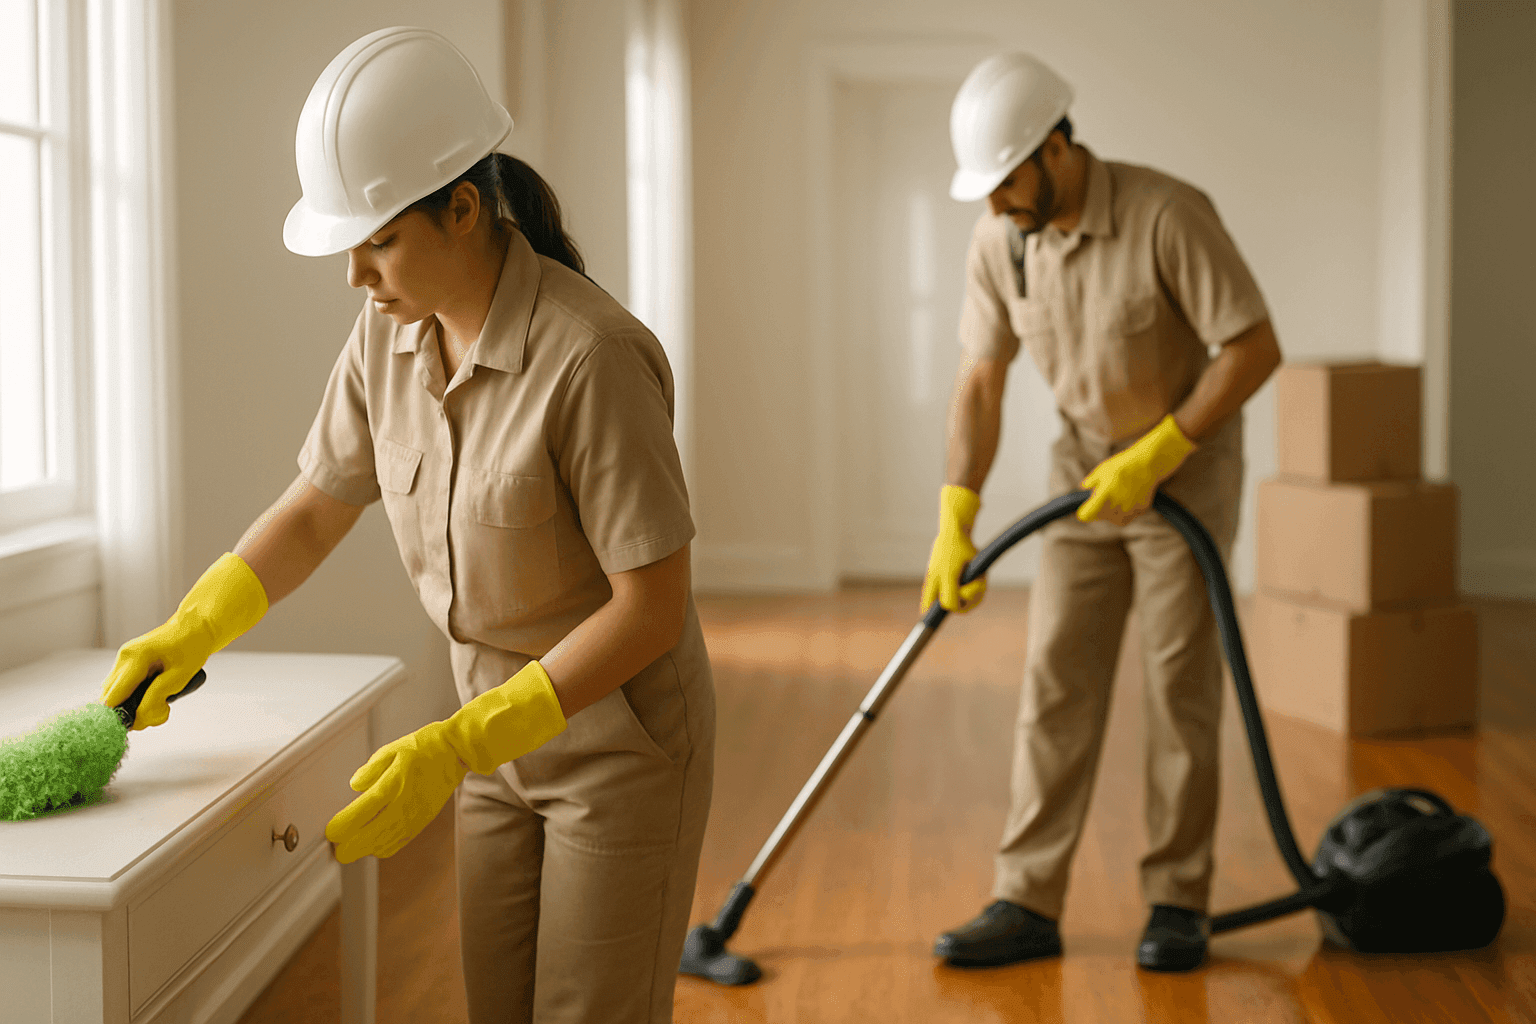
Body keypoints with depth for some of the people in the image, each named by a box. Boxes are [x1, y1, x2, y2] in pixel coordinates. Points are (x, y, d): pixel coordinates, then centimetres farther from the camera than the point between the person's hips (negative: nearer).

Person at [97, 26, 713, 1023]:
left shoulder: (592, 354, -29)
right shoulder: (391, 335, -5)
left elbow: (654, 606, -25)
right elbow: (314, 509, 8)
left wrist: (454, 748, -26)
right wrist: (185, 637, -6)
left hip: (625, 741, -6)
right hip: (505, 732, 7)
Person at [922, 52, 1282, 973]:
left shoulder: (1167, 216, -25)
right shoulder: (999, 242, -7)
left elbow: (1255, 349, -21)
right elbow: (981, 383, -1)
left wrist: (1155, 456, -21)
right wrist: (955, 523, -7)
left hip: (1187, 468, -5)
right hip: (1087, 473, 5)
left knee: (1182, 691, 0)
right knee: (1056, 688, 1)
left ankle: (1178, 903, 13)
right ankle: (1028, 905, 7)